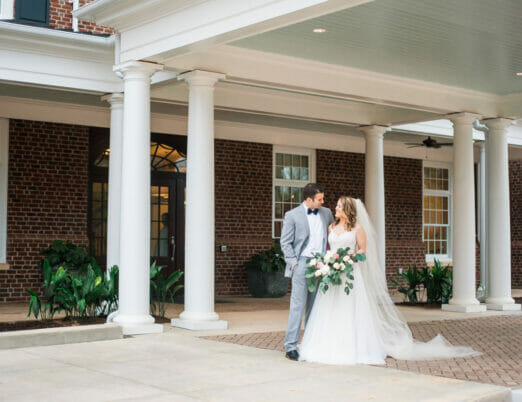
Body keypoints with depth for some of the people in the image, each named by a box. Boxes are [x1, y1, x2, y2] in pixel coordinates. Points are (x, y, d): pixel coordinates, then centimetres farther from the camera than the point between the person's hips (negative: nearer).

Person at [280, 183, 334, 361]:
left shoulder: (326, 213, 12)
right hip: (302, 263, -5)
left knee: (315, 305, 9)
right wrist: (293, 263, -10)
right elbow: (285, 242, -1)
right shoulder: (292, 215, -2)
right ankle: (291, 346, -5)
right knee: (298, 305, -8)